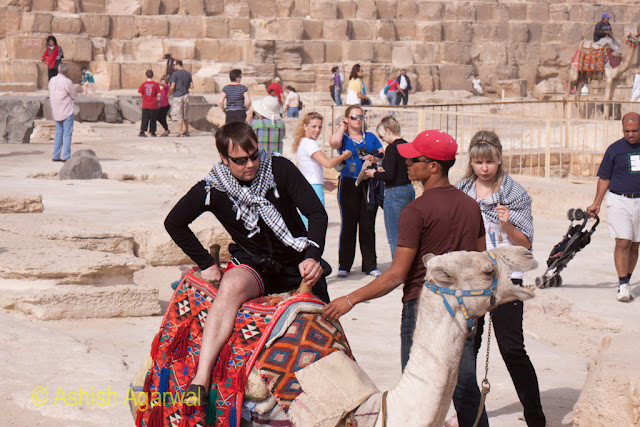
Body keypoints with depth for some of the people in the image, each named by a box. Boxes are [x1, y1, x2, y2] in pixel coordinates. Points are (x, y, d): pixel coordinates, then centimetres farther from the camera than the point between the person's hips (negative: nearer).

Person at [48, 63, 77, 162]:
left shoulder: (52, 80, 6)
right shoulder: (67, 82, -15)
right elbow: (74, 96, -6)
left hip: (56, 112, 6)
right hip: (67, 111, -6)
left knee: (58, 133, 13)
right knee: (67, 133, -3)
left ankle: (56, 156, 11)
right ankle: (66, 156, -6)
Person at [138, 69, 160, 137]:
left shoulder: (143, 84, -2)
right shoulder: (156, 84, -6)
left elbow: (140, 94, -1)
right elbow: (159, 94, -7)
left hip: (145, 105, 1)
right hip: (153, 105, -1)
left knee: (145, 119, 5)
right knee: (153, 119, 9)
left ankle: (142, 131, -3)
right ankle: (152, 132, 13)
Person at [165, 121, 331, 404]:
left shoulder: (279, 169, -11)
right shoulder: (212, 189, -11)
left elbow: (317, 214, -9)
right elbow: (174, 222, 1)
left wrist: (313, 257, -24)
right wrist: (206, 264, -1)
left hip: (296, 264, 2)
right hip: (252, 265, -2)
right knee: (231, 287, -34)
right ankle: (200, 380, -43)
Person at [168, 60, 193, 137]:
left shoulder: (175, 74, -10)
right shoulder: (188, 74, 7)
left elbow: (172, 87, -14)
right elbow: (191, 86, 6)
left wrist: (169, 94, 3)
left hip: (178, 96, -5)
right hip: (186, 95, 5)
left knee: (179, 116, -1)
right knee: (185, 115, 17)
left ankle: (180, 133, -1)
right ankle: (187, 131, 23)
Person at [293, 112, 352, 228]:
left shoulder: (300, 143, 18)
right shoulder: (309, 143, -12)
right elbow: (328, 163, -22)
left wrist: (322, 183, 27)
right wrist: (344, 155, -5)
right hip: (314, 188, -10)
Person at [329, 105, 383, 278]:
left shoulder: (370, 137, 16)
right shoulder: (343, 138, 4)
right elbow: (334, 142, -19)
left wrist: (374, 158, -6)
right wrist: (342, 127, -3)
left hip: (369, 185, 3)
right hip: (348, 184, -3)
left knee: (368, 226, 4)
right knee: (348, 225, -2)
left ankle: (370, 265, 10)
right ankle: (344, 265, 6)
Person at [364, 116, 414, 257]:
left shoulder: (392, 148, -15)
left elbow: (389, 176, -21)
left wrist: (374, 174, -3)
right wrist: (384, 170, 16)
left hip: (395, 192, -9)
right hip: (409, 191, 9)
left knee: (394, 237, -2)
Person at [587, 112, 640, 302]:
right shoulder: (614, 149, 0)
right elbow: (604, 178, 6)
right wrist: (596, 204, 2)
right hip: (618, 201, -2)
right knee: (623, 242, -12)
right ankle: (622, 285, -8)